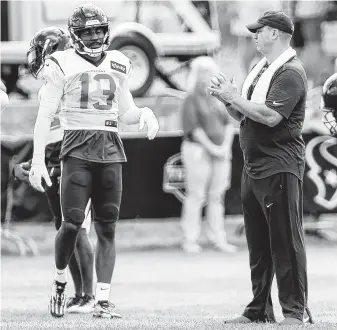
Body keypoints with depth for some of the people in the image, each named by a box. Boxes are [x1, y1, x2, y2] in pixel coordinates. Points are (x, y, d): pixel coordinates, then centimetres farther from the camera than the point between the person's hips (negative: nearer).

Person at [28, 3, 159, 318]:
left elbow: (125, 112, 21)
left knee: (107, 227, 0)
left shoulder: (116, 65, 13)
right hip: (77, 147, -4)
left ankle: (103, 300, 1)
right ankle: (59, 281, 15)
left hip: (110, 149, 4)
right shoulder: (63, 65, -1)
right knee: (72, 221, -12)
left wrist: (144, 113, -2)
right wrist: (37, 160, -6)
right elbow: (45, 115, -1)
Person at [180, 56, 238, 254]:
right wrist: (211, 147, -15)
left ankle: (219, 239, 11)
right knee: (196, 195, -4)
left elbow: (228, 125, 14)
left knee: (217, 196, 7)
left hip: (221, 153, 6)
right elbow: (194, 128, -11)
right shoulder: (192, 100, -3)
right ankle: (190, 240, 0)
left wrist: (226, 146, -2)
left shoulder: (218, 100, 15)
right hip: (198, 150, -6)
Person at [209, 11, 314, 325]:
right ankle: (259, 309, 18)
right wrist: (227, 98, 4)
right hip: (253, 166, 9)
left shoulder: (291, 72, -11)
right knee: (257, 243, 12)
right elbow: (243, 116, 22)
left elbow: (271, 116, -23)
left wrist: (234, 97, -15)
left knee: (286, 240, -7)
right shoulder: (259, 69, 18)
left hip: (279, 167, -9)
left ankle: (295, 310, -5)